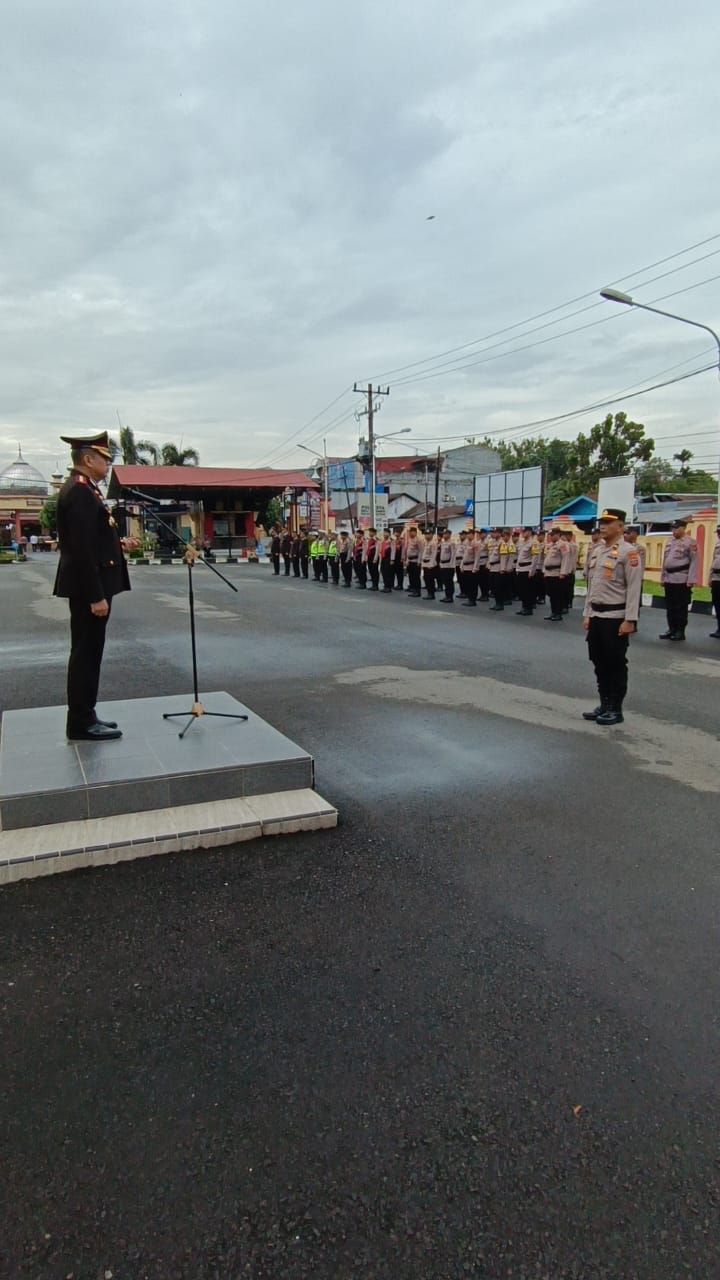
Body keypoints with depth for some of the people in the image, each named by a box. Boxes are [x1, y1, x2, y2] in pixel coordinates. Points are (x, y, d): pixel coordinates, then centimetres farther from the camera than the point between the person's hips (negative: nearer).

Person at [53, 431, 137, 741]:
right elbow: (81, 548, -23)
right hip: (88, 588, -10)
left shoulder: (81, 488, 15)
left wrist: (118, 544, 10)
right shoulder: (80, 491, -17)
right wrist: (96, 596, -23)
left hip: (91, 586, 10)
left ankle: (84, 716, 23)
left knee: (88, 653, 14)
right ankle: (81, 724, 6)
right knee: (85, 654, -3)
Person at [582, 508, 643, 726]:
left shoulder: (628, 552, -11)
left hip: (615, 618, -8)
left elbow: (634, 588, -15)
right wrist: (587, 614, 15)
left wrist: (630, 620, -18)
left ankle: (615, 710, 11)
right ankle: (604, 705, 24)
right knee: (599, 663, 13)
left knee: (616, 665, 1)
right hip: (596, 616, 8)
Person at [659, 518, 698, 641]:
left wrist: (691, 580, -17)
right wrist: (662, 577, 16)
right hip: (669, 579, 7)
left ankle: (680, 632, 5)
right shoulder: (669, 542, 14)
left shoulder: (690, 542, -7)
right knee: (670, 607, 11)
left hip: (682, 580, -7)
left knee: (681, 607, -1)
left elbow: (694, 562, -12)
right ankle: (672, 629, 19)